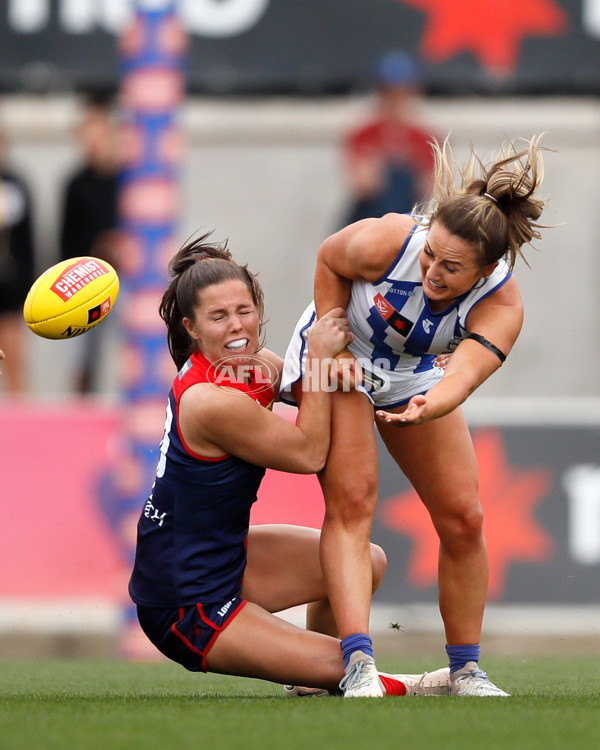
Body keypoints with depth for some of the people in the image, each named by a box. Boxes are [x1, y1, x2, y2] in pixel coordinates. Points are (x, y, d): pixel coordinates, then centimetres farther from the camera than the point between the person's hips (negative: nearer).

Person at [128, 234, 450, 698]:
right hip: (188, 604, -9)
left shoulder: (252, 364, -2)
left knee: (367, 563, 17)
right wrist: (321, 357, -18)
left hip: (225, 558, 10)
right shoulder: (213, 402, -29)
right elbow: (310, 453, -19)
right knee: (342, 665, -12)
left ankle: (311, 682, 35)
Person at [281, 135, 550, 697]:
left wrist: (428, 408, -68)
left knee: (462, 518, -1)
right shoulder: (386, 240, -35)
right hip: (339, 362, -3)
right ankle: (358, 664, -30)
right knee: (351, 502, -20)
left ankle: (465, 671, 13)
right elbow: (329, 260, -12)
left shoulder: (502, 306, -30)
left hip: (415, 378, 3)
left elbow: (464, 373, -47)